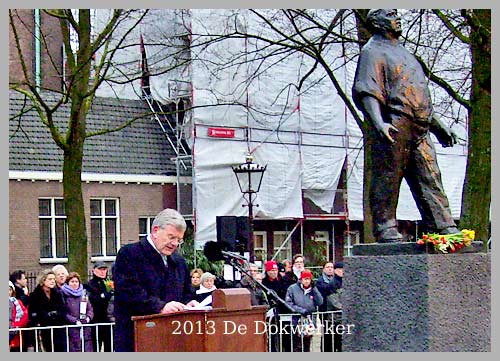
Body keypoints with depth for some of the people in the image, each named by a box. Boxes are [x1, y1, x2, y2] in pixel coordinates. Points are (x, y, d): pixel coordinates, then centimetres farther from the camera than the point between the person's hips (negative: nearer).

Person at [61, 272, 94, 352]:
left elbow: (90, 309, 18)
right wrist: (75, 321, -15)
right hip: (72, 329, -5)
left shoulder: (83, 293, 15)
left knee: (88, 350, 3)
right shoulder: (64, 295, -3)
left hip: (86, 330, 5)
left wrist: (88, 317, -2)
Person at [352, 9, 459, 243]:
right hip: (393, 129, -8)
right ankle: (385, 229, 0)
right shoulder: (372, 52, 0)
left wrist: (438, 126, 29)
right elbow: (366, 92, -14)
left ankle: (444, 229, 5)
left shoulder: (403, 53, 28)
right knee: (386, 181, -5)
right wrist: (378, 123, -28)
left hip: (420, 131, 8)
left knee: (430, 180, 4)